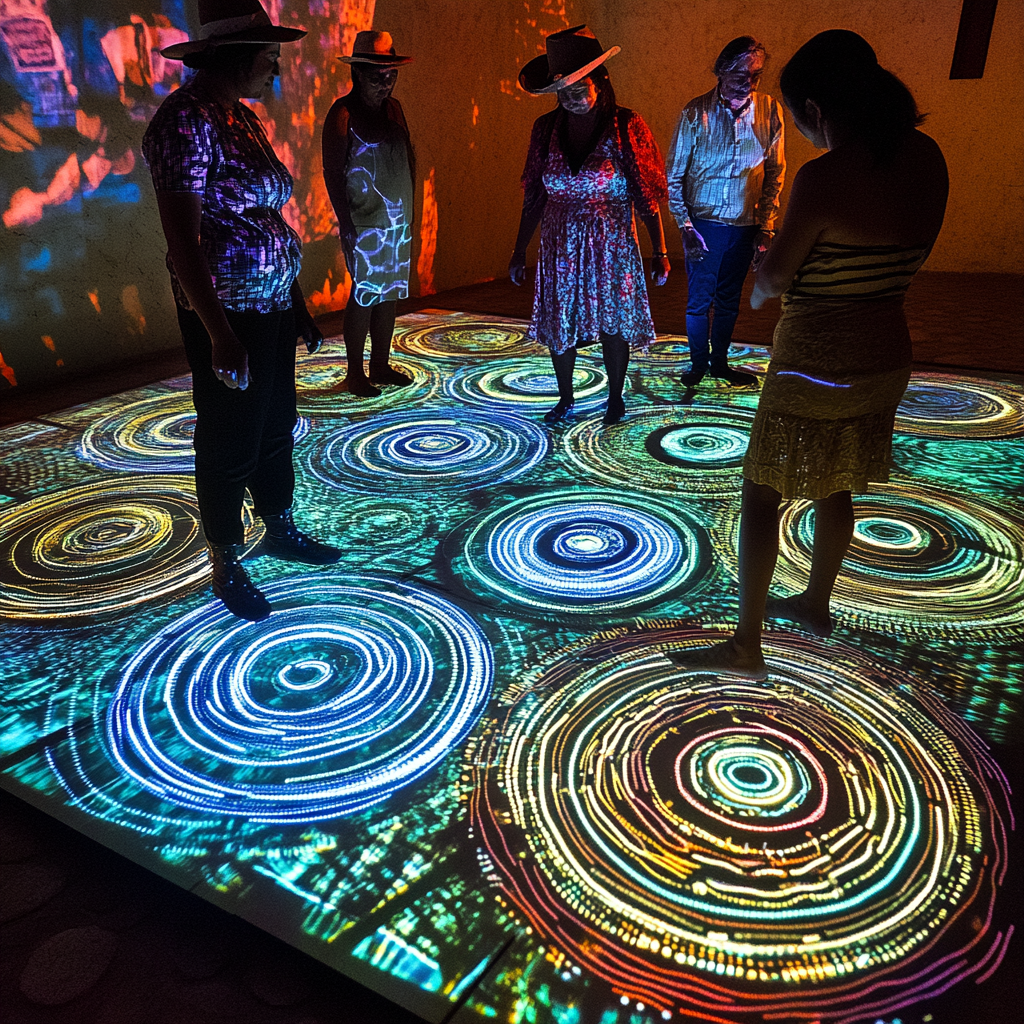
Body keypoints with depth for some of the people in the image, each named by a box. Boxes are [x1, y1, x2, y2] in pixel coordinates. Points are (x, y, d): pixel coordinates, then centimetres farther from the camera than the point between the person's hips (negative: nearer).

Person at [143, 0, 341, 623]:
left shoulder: (244, 119, 12)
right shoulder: (186, 120, -15)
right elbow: (183, 238, -21)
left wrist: (299, 305, 15)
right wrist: (220, 336, -25)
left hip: (272, 302, 8)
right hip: (226, 309, -8)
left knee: (276, 425, 18)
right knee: (230, 441, 3)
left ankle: (281, 531, 36)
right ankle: (227, 566, 21)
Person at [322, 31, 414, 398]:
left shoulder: (394, 108, 13)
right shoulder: (343, 113, -8)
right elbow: (333, 172, -11)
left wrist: (409, 208, 11)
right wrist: (345, 224, -17)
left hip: (398, 220, 7)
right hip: (364, 223, -7)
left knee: (390, 293, 10)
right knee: (365, 294, -4)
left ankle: (380, 365, 22)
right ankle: (354, 374, 7)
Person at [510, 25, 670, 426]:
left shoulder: (625, 126, -7)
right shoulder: (546, 129, 2)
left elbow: (646, 197, -6)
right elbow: (534, 198, 8)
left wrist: (660, 252, -9)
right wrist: (519, 252, 8)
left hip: (611, 246, -3)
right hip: (560, 247, 3)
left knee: (612, 324, 5)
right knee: (558, 325, 8)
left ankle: (615, 398, 26)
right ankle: (564, 399, 27)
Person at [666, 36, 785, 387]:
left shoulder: (769, 111, -1)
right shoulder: (696, 113, -8)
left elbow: (774, 174, 4)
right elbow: (674, 176, -5)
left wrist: (766, 226, -1)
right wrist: (685, 227, -12)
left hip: (745, 224, 3)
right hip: (704, 223, -2)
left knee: (729, 301, 13)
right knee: (699, 300, 4)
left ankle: (720, 362, 29)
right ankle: (698, 364, 23)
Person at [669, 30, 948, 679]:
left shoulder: (825, 177, -21)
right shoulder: (927, 158, 1)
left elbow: (774, 275, -12)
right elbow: (911, 259, 10)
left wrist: (760, 287, 11)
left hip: (816, 370, -8)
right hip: (889, 358, 8)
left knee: (762, 497, 3)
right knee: (834, 491, 22)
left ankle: (747, 648, 8)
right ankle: (816, 605, 40)